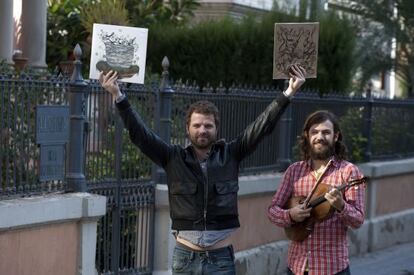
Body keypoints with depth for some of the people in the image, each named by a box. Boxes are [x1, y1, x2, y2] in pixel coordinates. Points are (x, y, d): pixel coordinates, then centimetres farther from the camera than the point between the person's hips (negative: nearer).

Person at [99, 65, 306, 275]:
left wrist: (288, 93, -8)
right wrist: (118, 97, -13)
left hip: (220, 257, 0)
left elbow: (262, 126, -2)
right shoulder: (173, 158, 1)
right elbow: (139, 133, -5)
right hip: (185, 257, 0)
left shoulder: (230, 155, 2)